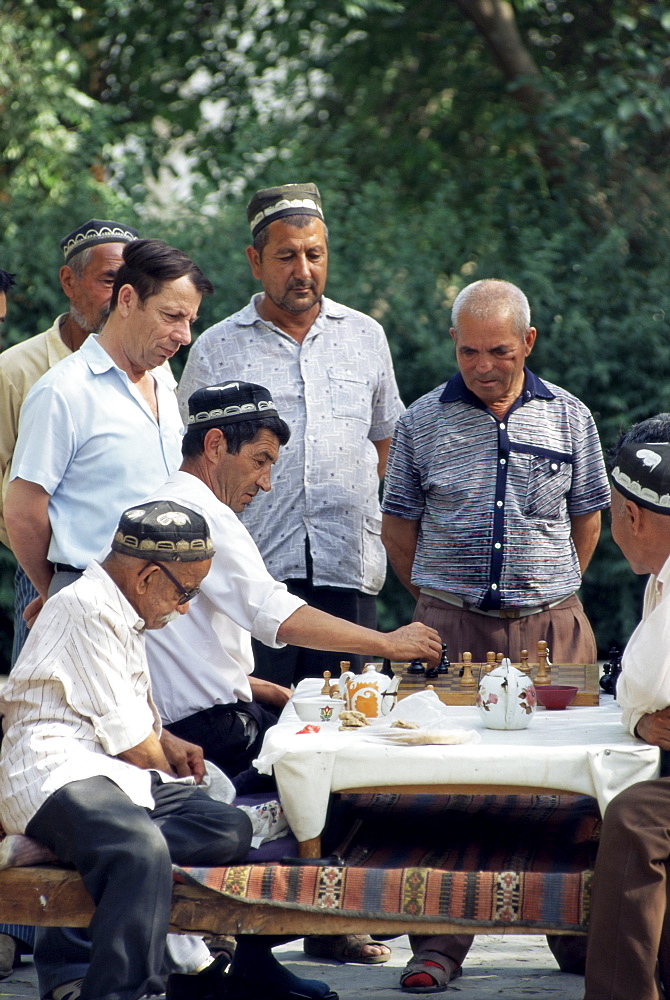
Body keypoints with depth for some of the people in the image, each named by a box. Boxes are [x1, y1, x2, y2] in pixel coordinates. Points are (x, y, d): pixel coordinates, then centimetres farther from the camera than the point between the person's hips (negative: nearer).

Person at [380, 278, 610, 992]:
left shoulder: (569, 418, 7)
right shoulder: (422, 422, 4)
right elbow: (398, 526, 12)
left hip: (550, 625, 1)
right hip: (451, 625, -1)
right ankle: (441, 940, 3)